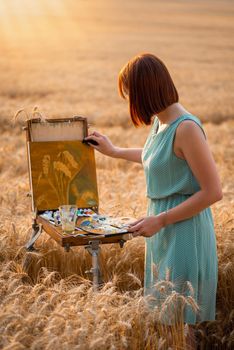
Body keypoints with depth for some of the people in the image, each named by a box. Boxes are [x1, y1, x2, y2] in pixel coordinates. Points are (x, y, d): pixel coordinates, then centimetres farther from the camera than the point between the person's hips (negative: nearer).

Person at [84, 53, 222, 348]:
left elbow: (213, 191, -21)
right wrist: (115, 151, 34)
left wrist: (160, 220, -19)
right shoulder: (160, 122, 4)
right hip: (162, 227, 9)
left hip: (184, 231, -9)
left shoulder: (186, 127, -22)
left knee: (179, 323, 4)